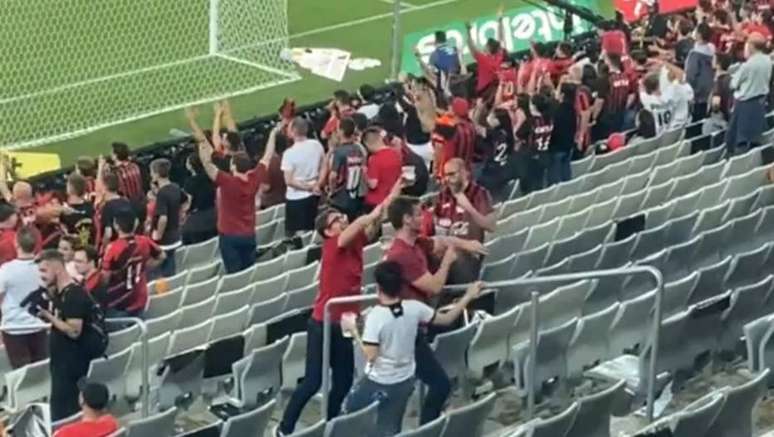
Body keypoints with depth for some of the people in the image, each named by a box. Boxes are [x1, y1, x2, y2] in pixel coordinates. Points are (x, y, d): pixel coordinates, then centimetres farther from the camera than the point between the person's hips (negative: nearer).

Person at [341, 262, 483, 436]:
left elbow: (370, 355, -24)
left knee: (351, 417, 19)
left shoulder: (375, 315, -24)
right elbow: (446, 319, 3)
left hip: (379, 383, -5)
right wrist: (468, 296, 11)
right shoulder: (414, 308, -10)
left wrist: (353, 330, -14)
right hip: (405, 382, 5)